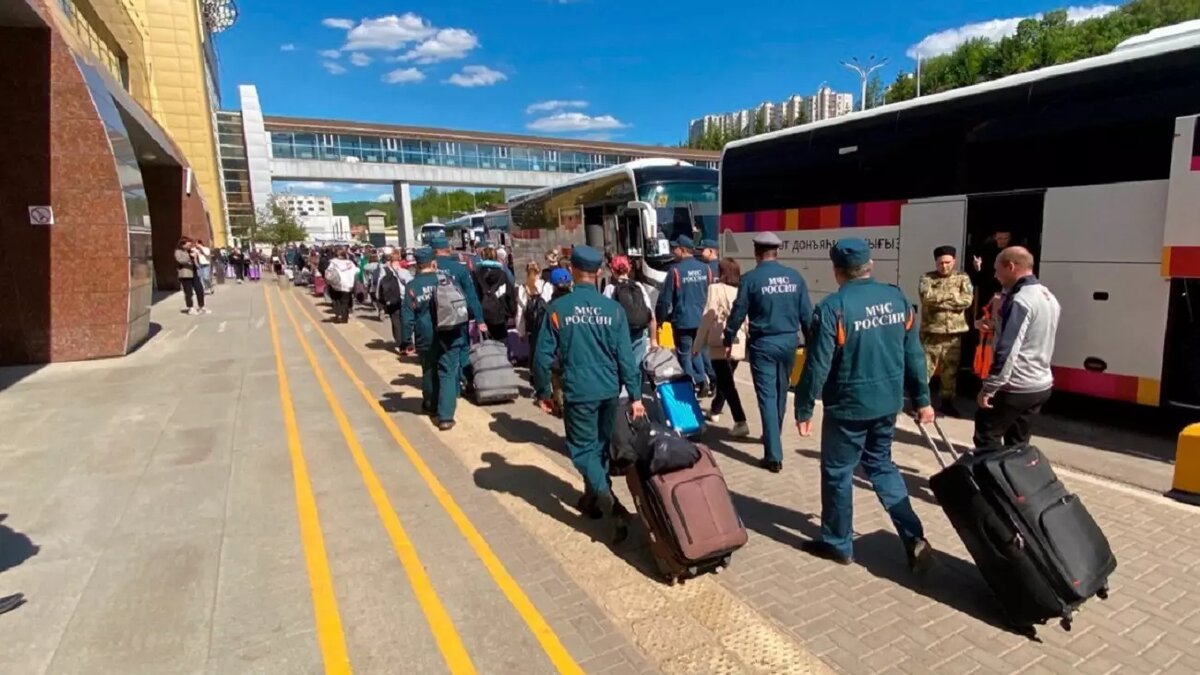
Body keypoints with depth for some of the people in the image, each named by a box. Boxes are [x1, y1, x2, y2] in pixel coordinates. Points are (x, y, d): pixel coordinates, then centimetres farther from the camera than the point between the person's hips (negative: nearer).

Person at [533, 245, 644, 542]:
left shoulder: (558, 308, -8)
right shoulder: (613, 308, -3)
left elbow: (543, 355, -6)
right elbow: (625, 355, -5)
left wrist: (542, 391, 7)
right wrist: (635, 395, 1)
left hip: (578, 391, -3)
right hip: (609, 390, 4)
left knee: (583, 449, 6)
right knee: (600, 445, 20)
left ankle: (610, 503, -13)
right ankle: (593, 498, 35)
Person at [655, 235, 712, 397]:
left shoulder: (675, 270, -13)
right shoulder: (705, 268, 3)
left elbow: (665, 298, -10)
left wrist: (660, 318, 2)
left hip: (682, 320, -5)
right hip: (702, 320, 5)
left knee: (684, 355, 6)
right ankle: (702, 381, 10)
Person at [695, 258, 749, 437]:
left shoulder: (716, 289, -8)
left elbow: (708, 318, -8)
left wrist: (697, 345, -2)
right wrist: (748, 343, 16)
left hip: (720, 343, -6)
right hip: (738, 344, 6)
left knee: (726, 382, -4)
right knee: (725, 379, 22)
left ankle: (741, 422, -12)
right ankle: (715, 410, 40)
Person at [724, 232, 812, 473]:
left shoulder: (750, 278, -10)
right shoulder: (794, 276, 2)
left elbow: (738, 312, -6)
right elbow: (806, 313, 4)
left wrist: (728, 340, 7)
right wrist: (810, 342, 15)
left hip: (762, 344, -4)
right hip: (789, 342, 5)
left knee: (767, 396, -1)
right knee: (780, 393, 20)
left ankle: (774, 456, -2)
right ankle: (773, 437, 41)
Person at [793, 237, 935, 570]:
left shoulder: (833, 307, -17)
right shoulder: (898, 299, 2)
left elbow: (817, 364, -17)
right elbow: (914, 354, 7)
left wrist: (803, 408, -8)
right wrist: (921, 399, 16)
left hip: (848, 406, -6)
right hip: (888, 402, 7)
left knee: (837, 473, 10)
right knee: (881, 465, 24)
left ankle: (837, 543, 24)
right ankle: (914, 538, 21)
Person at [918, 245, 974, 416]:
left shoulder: (963, 279, 6)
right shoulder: (927, 278, 1)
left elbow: (967, 300, -9)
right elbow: (927, 296, -18)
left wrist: (938, 300, -15)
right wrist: (953, 294, -12)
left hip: (954, 333, 2)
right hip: (931, 332, -2)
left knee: (951, 369, 12)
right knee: (925, 367, -1)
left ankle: (947, 401, 25)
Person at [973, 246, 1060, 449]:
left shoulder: (1019, 301, -20)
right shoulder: (1049, 297, 11)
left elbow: (1007, 350, -24)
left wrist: (989, 387, -20)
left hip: (1015, 388, -9)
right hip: (1041, 385, 9)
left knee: (986, 437, 3)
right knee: (1018, 442, 16)